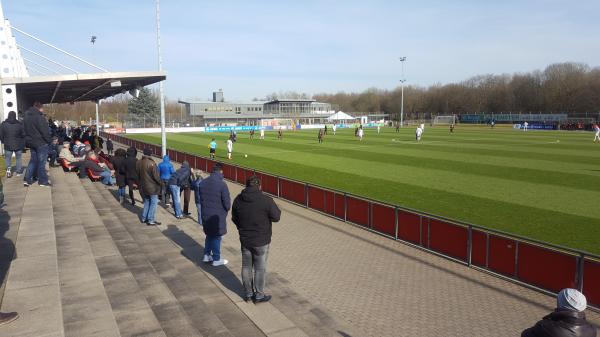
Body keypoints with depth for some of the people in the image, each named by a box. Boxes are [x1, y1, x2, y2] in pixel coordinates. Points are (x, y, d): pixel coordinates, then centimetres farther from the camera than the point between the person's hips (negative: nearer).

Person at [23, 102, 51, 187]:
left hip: (31, 142, 8)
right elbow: (45, 131, -17)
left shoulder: (26, 117, 10)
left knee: (33, 161, 16)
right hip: (41, 143, -8)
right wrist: (48, 141, -5)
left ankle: (28, 179, 12)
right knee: (41, 162, 0)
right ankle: (43, 181, 6)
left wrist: (28, 140, 18)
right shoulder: (39, 117, -17)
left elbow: (25, 130, 15)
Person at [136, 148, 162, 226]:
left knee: (146, 202, 21)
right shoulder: (151, 163, -21)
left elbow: (137, 174, 13)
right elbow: (156, 175, -18)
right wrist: (160, 182, -2)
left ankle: (144, 218, 25)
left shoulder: (138, 163, 3)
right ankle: (151, 220, 1)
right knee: (153, 203, 2)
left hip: (143, 186, 7)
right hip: (152, 187, -7)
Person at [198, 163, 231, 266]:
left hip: (206, 215, 6)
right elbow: (227, 203, -17)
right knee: (217, 237, 8)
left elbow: (200, 199, 9)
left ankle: (207, 255, 31)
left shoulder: (203, 183, 0)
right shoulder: (221, 184, -20)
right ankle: (216, 259, 19)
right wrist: (226, 209, 4)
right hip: (218, 216, -6)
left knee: (209, 235, 23)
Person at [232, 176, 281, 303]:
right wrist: (273, 207, 7)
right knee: (260, 268, 9)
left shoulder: (238, 200, -3)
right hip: (261, 241, -4)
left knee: (246, 267, 17)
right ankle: (259, 295, 20)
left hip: (244, 240, 4)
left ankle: (248, 294, 29)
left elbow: (234, 218, 6)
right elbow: (276, 217, -12)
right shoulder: (266, 200, -19)